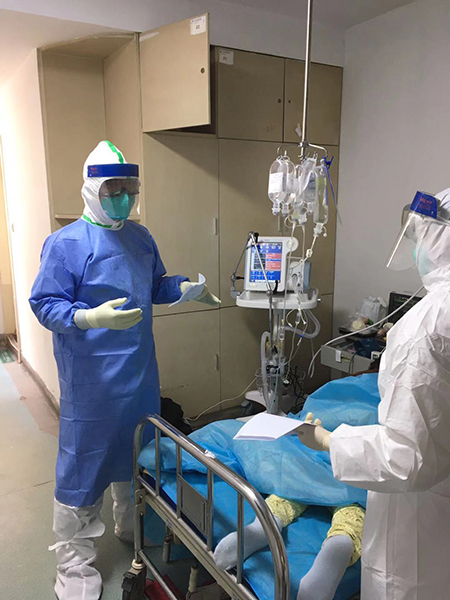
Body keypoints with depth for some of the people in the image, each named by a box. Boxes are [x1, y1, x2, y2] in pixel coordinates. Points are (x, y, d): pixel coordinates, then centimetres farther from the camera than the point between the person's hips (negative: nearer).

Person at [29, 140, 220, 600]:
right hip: (91, 378, -7)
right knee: (84, 461, 4)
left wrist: (187, 288, 2)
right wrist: (92, 317, -31)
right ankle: (75, 563, 24)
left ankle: (133, 525, 45)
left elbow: (156, 286, 19)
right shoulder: (66, 243, -14)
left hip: (139, 372, 7)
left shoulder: (140, 237, 8)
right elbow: (44, 304, -16)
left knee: (136, 449, 21)